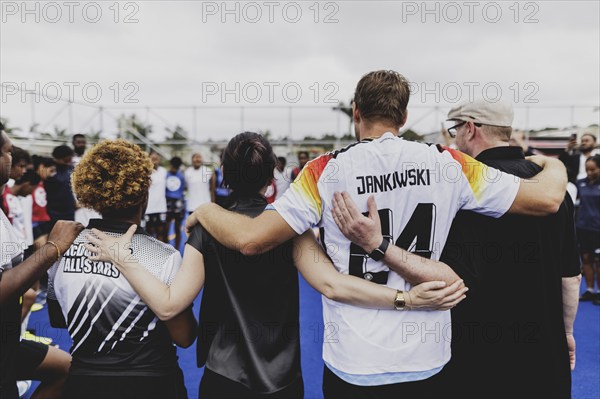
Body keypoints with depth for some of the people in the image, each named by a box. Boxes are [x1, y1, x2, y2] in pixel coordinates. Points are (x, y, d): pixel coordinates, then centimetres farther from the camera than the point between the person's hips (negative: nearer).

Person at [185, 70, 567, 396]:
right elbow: (548, 199, -1)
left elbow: (250, 239, -16)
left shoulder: (326, 171, -13)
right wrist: (555, 168, 23)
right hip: (430, 363, 3)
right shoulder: (449, 164, -6)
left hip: (353, 367, -2)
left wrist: (204, 210, 5)